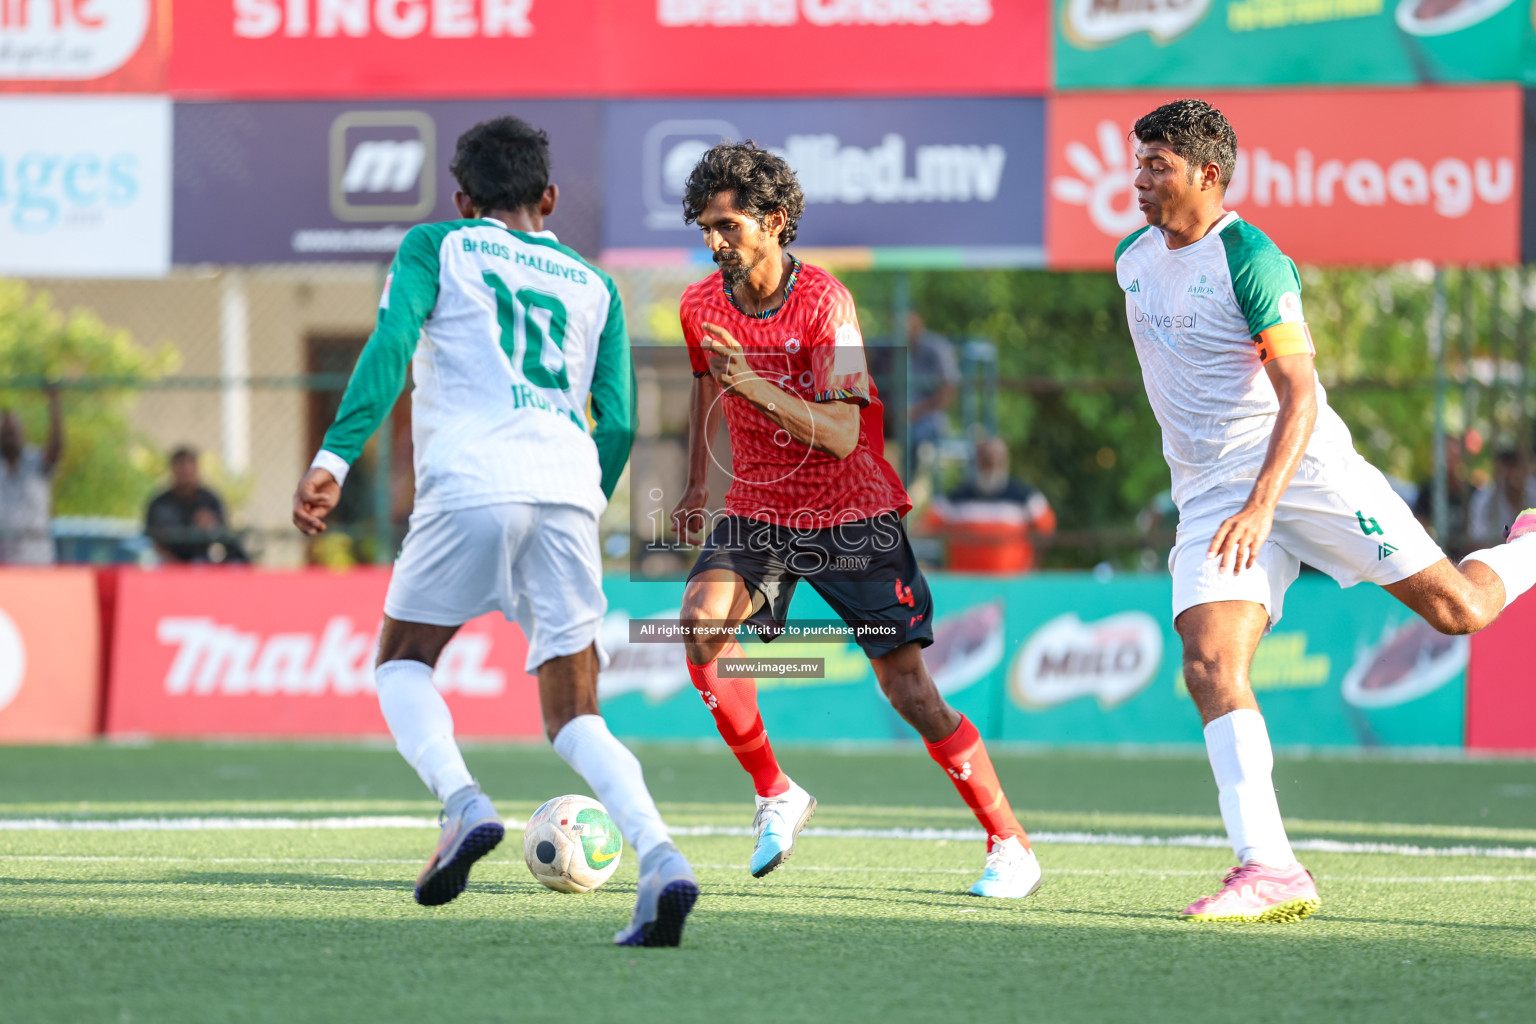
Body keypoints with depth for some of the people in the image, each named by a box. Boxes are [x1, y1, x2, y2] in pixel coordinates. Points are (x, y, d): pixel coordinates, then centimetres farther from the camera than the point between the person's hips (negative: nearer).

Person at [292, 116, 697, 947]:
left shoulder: (434, 247, 16)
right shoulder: (592, 285, 26)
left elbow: (391, 343, -2)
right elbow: (618, 422, 17)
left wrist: (334, 457, -10)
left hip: (471, 481, -3)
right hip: (569, 486, 3)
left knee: (402, 661, 17)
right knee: (573, 716, 8)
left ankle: (462, 803, -12)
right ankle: (659, 858, -16)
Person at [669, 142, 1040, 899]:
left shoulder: (823, 302, -18)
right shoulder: (702, 307, -2)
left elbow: (842, 434, -26)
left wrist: (757, 387, -38)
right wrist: (696, 486, 28)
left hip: (851, 516, -4)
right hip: (757, 512, 4)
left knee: (908, 688, -7)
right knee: (702, 618, -24)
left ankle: (1009, 845, 7)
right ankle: (775, 795, -6)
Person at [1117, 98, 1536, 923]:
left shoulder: (1250, 260, -14)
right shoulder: (1134, 258, 10)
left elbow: (1300, 394, -19)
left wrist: (1261, 506, -31)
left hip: (1305, 468, -5)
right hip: (1211, 497, 6)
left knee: (1455, 607, -4)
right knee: (1210, 663, -16)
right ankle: (1268, 870, -22)